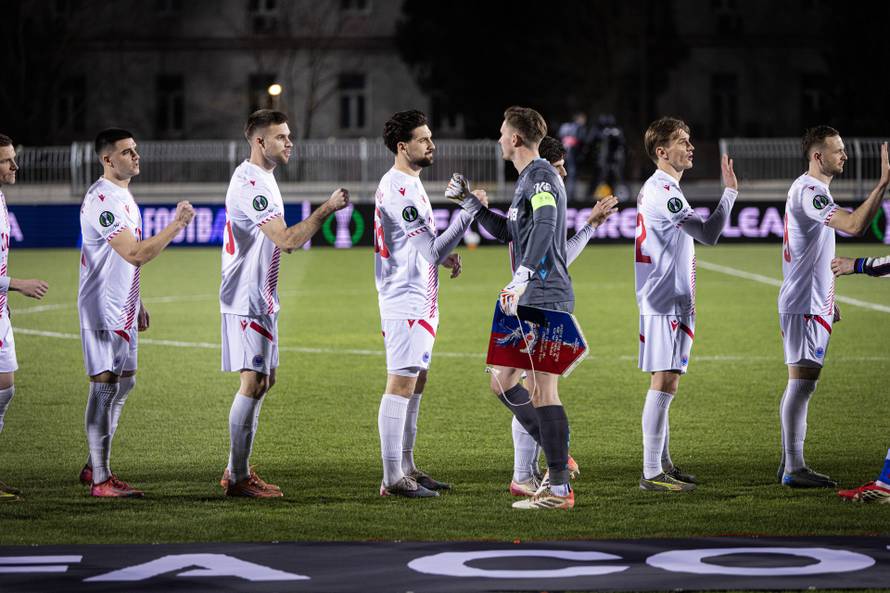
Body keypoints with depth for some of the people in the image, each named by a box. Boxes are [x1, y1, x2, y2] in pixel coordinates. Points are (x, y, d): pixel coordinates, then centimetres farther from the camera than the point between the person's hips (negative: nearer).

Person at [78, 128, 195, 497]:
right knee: (105, 385, -9)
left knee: (123, 383, 14)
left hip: (123, 307, 10)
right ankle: (100, 480, -8)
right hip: (102, 308, -10)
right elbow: (135, 253, -26)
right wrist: (177, 224, -22)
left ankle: (95, 467, 22)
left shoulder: (123, 195, 14)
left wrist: (137, 304, 23)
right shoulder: (101, 200, -19)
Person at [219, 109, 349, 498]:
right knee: (253, 382, -10)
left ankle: (237, 470, 22)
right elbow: (286, 240, -26)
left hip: (262, 297, 11)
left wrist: (293, 238, 12)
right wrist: (327, 208, -23)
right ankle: (238, 478, -5)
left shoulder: (262, 178, 15)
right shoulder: (250, 183, -19)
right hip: (248, 298, -11)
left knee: (264, 379, 15)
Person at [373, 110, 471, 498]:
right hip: (406, 301, -11)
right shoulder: (397, 190, -19)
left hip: (419, 299, 11)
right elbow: (433, 250, -22)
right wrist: (468, 213, -24)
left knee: (415, 381, 14)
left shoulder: (408, 185, 15)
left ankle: (405, 468, 21)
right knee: (401, 384, -9)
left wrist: (443, 255, 8)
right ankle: (393, 478, -8)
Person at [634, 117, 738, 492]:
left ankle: (663, 464, 22)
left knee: (665, 383, 15)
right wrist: (730, 192, -17)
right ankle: (652, 473, -10)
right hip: (663, 304, -11)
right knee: (664, 383, -11)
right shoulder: (661, 191, -17)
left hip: (670, 301, 11)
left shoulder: (661, 189, 17)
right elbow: (709, 234, -23)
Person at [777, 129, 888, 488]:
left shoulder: (808, 190, 17)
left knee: (800, 384, 13)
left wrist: (827, 300, 26)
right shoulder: (808, 191, -17)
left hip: (812, 303, 11)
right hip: (805, 306, -11)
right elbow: (854, 225, -30)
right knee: (802, 381, -9)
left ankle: (789, 465, 18)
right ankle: (794, 469, -7)